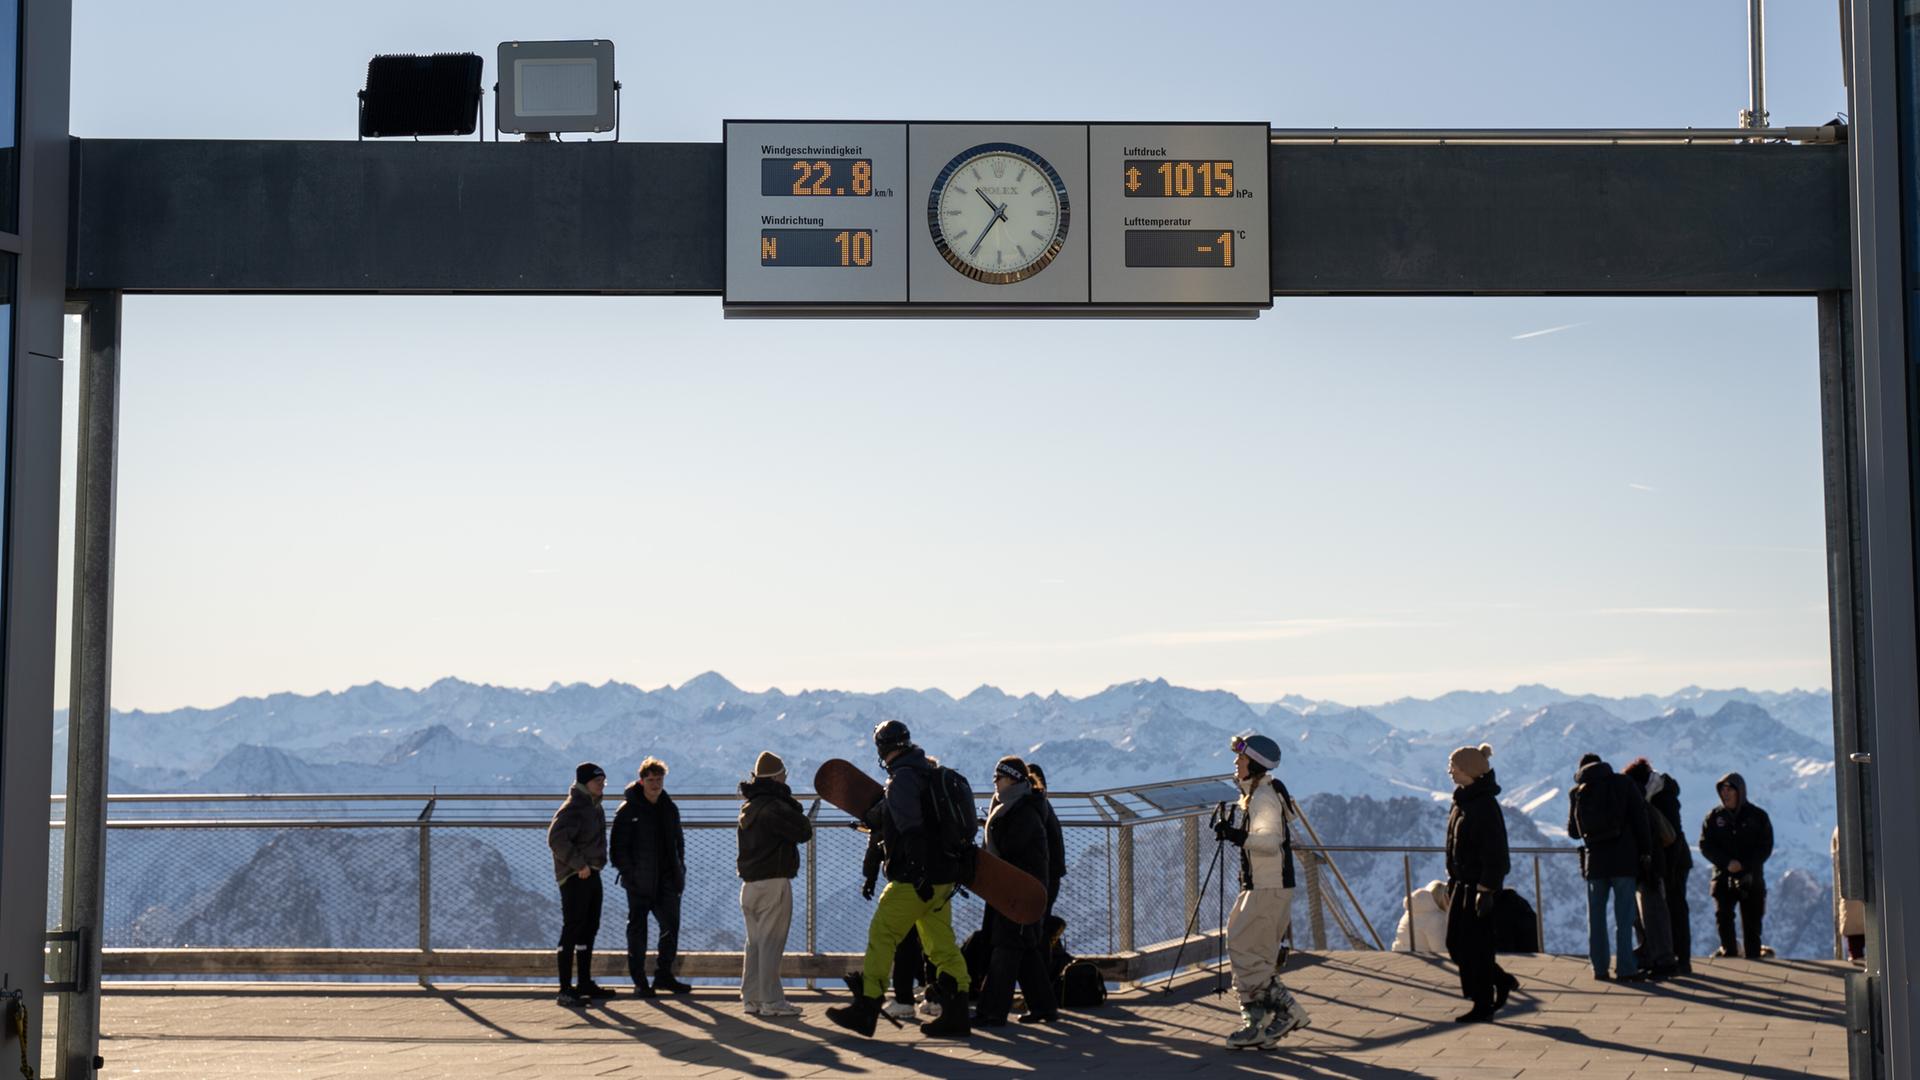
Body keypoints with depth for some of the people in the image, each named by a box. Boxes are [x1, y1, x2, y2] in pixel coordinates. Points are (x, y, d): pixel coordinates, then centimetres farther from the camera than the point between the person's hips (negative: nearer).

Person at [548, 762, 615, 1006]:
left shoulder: (595, 807, 15)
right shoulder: (572, 808, -15)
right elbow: (556, 839, -27)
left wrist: (596, 863, 13)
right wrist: (579, 865, -23)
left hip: (591, 874, 10)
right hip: (574, 877, -10)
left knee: (589, 929, 16)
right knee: (572, 930, -9)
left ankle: (585, 983, 26)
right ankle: (566, 989, -8)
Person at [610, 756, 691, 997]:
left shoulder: (669, 808, 11)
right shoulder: (629, 810, -7)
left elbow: (678, 841, 18)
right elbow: (619, 845, -8)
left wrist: (679, 869, 9)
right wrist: (628, 873, -14)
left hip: (667, 880, 5)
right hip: (640, 882, -5)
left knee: (671, 926, 7)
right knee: (637, 930, 2)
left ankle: (664, 975, 19)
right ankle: (639, 981, 9)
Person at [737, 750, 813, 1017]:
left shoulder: (749, 806, 14)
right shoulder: (774, 807, -16)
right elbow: (804, 831, -13)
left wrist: (788, 803, 8)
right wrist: (791, 802, -3)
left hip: (749, 883, 9)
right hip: (773, 882, -9)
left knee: (755, 943, 13)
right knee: (771, 943, -5)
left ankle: (752, 998, 16)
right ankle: (771, 1001, -3)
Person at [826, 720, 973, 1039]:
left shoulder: (902, 779, -13)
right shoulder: (932, 770, 15)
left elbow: (912, 830, -23)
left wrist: (921, 874, -26)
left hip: (916, 878, -9)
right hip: (943, 877, 9)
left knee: (882, 936, -2)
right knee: (942, 943, 11)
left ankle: (865, 1009, -1)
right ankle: (956, 1012, 9)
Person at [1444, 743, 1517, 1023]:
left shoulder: (1485, 805, -17)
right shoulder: (1461, 802, 12)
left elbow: (1494, 852, -19)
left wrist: (1486, 890, -21)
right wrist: (1451, 881, 19)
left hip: (1479, 884, -10)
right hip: (1462, 883, 10)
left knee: (1475, 947, -3)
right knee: (1455, 944, 12)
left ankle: (1483, 1007, 7)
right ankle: (1503, 982, 28)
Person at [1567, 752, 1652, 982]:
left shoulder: (1577, 793, 6)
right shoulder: (1622, 783, 0)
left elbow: (1573, 831, 12)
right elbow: (1639, 818, -6)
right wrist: (1645, 851, -2)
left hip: (1594, 860, 2)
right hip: (1623, 859, -2)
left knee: (1596, 916, 11)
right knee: (1624, 916, 1)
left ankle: (1599, 967, 11)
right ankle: (1625, 968, -2)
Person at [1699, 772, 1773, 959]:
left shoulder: (1758, 816, 3)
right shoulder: (1714, 817, 6)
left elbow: (1765, 847, -1)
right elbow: (1706, 845, 1)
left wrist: (1744, 865, -14)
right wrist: (1727, 863, -15)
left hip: (1751, 877, -1)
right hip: (1723, 876, 1)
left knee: (1751, 919, 1)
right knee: (1723, 915, -11)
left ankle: (1753, 954, 9)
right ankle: (1729, 950, 1)